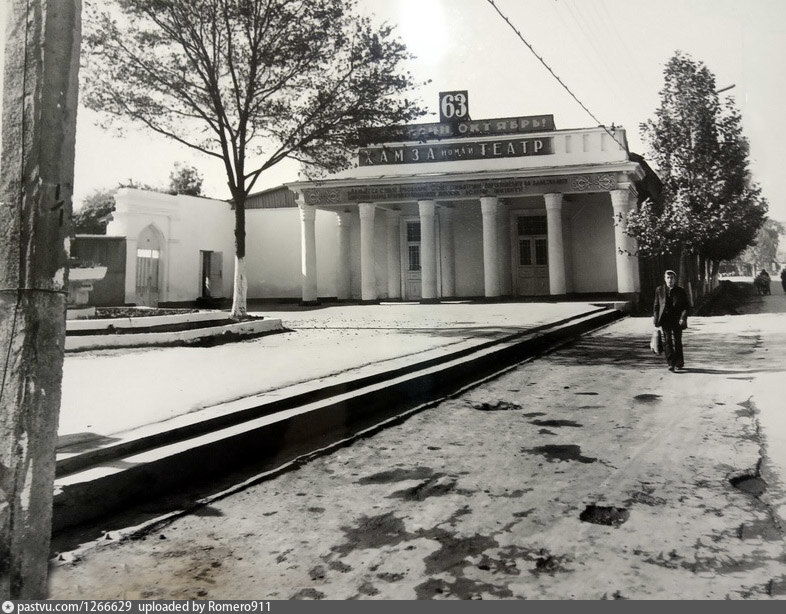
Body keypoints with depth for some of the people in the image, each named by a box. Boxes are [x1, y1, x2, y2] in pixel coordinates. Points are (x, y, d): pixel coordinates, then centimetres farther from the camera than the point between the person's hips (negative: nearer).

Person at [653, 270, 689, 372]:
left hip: (677, 321, -1)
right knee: (667, 342, -5)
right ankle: (671, 363, -3)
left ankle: (679, 363, 17)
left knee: (677, 342, 3)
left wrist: (683, 318, -12)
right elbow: (656, 305, 11)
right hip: (665, 320, 1)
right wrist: (655, 318, 2)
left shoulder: (681, 291, 2)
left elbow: (686, 306, 1)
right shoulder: (659, 290, 7)